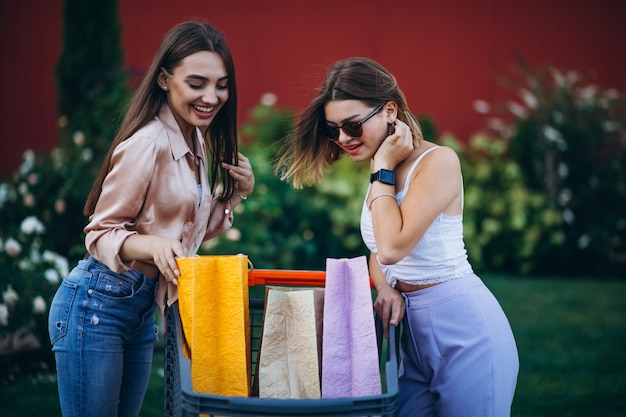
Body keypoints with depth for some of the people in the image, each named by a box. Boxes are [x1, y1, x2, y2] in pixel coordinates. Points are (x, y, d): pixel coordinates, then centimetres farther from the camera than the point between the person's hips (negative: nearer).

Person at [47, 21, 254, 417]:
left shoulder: (197, 143, 9)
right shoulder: (148, 144, -18)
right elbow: (100, 233, -14)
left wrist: (234, 194, 3)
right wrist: (152, 245, -32)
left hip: (143, 308, 9)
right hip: (97, 306, -9)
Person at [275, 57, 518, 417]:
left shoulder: (438, 161, -15)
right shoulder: (382, 176, 11)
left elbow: (393, 246, -24)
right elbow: (377, 251, 18)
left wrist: (384, 168, -14)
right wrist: (386, 290, -4)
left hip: (465, 327, -8)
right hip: (415, 330, 8)